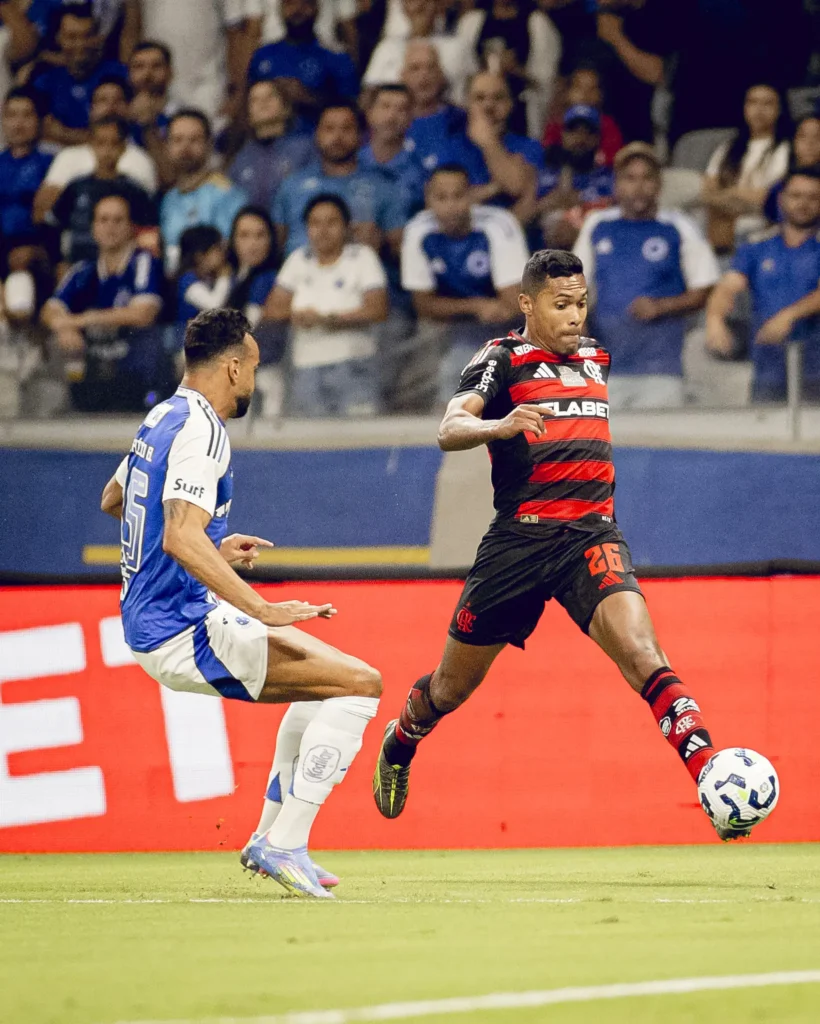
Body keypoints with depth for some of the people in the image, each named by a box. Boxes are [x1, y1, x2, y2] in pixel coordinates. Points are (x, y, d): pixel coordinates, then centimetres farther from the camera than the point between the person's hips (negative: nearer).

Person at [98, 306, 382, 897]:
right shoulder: (200, 430, -16)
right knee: (359, 685, -16)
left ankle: (270, 838, 25)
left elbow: (113, 500, 33)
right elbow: (181, 538, -30)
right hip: (183, 631, -10)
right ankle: (285, 847, -16)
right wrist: (263, 610, -32)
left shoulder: (163, 420, 14)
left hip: (150, 622, 10)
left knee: (324, 674, 28)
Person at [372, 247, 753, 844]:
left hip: (593, 536, 3)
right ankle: (399, 744, 45)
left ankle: (707, 768, -39)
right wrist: (498, 426, -38)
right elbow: (449, 430, -19)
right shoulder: (503, 360, -2)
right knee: (453, 687, 13)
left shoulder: (596, 358, 16)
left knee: (640, 650, -24)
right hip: (520, 541, -2)